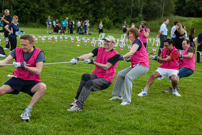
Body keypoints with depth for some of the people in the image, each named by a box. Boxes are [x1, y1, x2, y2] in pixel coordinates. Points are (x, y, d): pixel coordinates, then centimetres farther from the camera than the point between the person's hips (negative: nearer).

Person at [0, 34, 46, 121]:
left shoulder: (38, 53, -8)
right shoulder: (17, 51, 1)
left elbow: (38, 71, -17)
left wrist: (24, 66, -29)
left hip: (32, 82, -2)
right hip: (18, 79, 2)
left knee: (42, 87, -33)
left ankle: (27, 111, -25)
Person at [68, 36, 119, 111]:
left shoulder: (115, 55, -6)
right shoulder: (99, 50, 9)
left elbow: (106, 67, -14)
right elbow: (88, 55, -9)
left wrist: (93, 62, -15)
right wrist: (77, 58, -27)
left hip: (106, 80, -5)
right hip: (96, 75, 5)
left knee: (89, 83, -31)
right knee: (85, 76, -28)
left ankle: (78, 106, -35)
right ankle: (77, 99, -22)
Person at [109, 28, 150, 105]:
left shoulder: (137, 41, -7)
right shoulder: (135, 42, 22)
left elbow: (132, 52, -24)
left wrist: (122, 57, -35)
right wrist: (129, 59, 2)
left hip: (142, 65, -10)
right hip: (136, 65, 10)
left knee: (128, 76, -29)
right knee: (120, 74, 6)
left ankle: (127, 100, -28)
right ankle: (118, 95, 12)